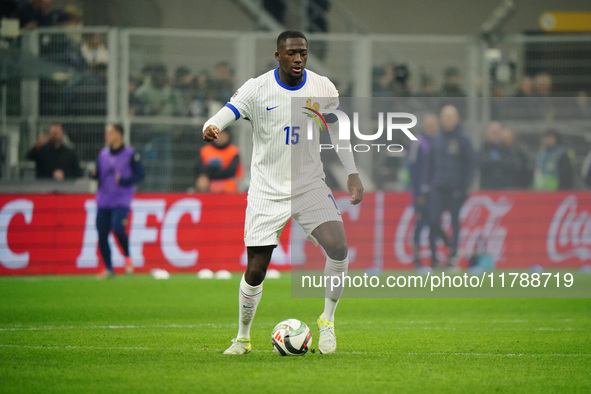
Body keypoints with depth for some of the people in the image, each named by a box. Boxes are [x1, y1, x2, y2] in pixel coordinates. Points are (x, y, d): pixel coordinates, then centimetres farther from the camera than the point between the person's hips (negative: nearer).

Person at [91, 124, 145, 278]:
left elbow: (140, 174, -5)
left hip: (121, 200, -5)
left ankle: (127, 256, 3)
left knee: (118, 228, -24)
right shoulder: (103, 154, 11)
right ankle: (108, 269, 16)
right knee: (102, 234, 2)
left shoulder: (130, 154, -3)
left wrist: (124, 181, -19)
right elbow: (97, 173, 16)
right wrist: (94, 174, -8)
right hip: (103, 200, 5)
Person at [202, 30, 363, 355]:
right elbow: (226, 114, -20)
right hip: (267, 192, -2)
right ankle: (242, 337, 21)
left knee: (338, 248, -20)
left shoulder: (323, 88, 0)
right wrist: (210, 128, -43)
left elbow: (337, 133, 13)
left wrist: (352, 175, 10)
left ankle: (327, 320, 1)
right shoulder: (256, 89, -9)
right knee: (255, 271, -2)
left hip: (310, 187, 2)